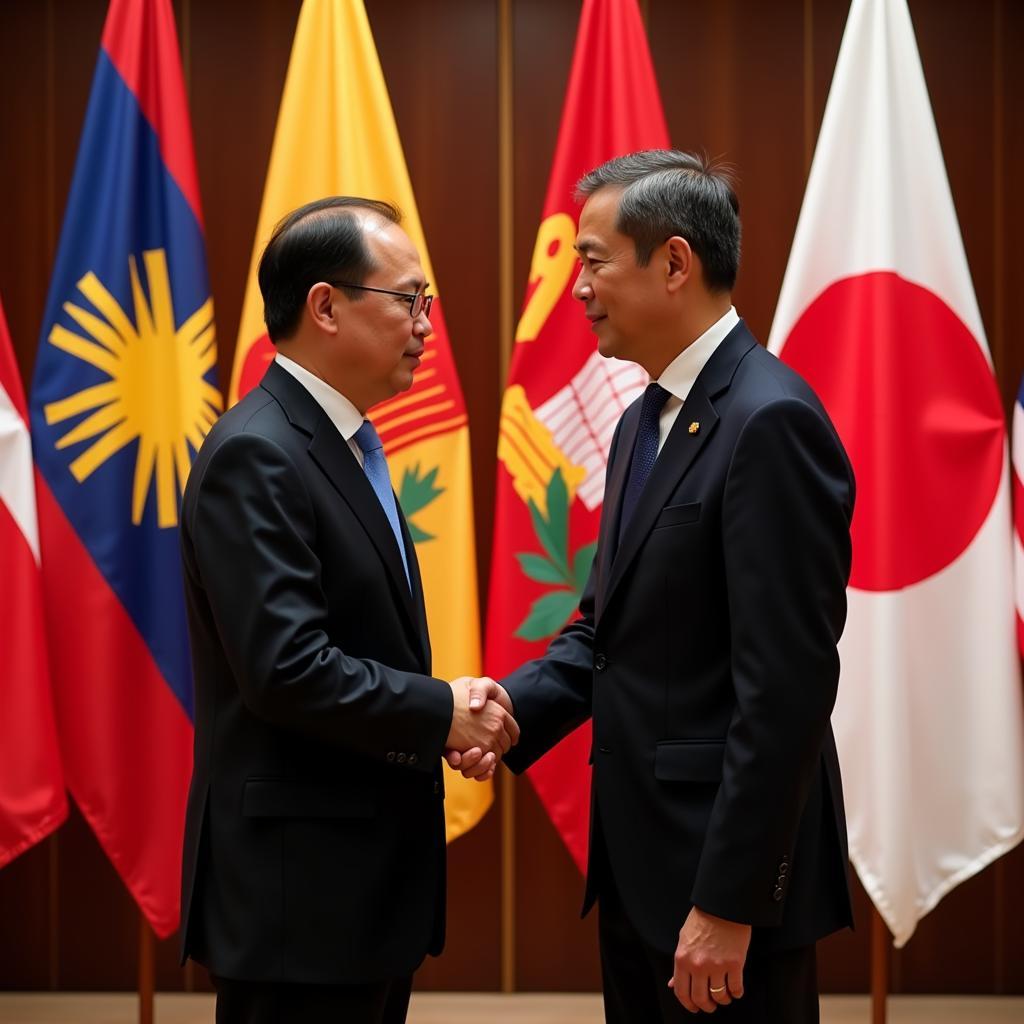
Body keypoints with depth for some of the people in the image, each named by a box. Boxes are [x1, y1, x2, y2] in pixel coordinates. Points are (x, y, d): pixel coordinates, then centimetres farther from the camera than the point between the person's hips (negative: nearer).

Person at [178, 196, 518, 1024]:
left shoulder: (344, 447, 13)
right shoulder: (254, 456, -17)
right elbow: (285, 668, -25)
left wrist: (450, 716, 3)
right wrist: (441, 714, -14)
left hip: (367, 871, 10)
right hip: (299, 887, -9)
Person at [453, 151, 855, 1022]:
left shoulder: (770, 421, -18)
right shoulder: (647, 421, 13)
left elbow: (788, 685, -22)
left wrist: (728, 903, -22)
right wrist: (510, 711, -4)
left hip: (729, 866, -9)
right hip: (642, 856, 9)